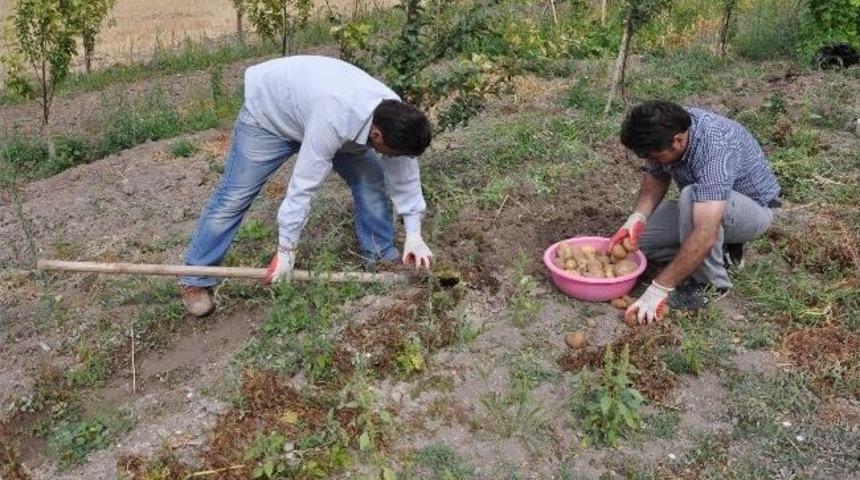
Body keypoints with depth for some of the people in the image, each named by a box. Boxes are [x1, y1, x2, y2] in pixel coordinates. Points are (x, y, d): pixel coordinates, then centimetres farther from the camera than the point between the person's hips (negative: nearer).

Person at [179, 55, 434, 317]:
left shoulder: (394, 116, -23)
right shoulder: (333, 121, -44)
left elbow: (405, 173, -11)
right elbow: (303, 185, -39)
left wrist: (414, 234, -13)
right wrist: (286, 249, -31)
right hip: (270, 110, -6)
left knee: (371, 179, -5)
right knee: (234, 197, -6)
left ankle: (382, 257, 12)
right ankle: (195, 281, 7)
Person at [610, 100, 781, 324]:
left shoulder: (715, 149, -39)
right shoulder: (667, 129, -18)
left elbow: (705, 235, -46)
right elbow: (656, 176, 1)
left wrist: (659, 289, -43)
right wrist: (637, 217, -18)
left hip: (753, 208, -7)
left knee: (691, 197, -38)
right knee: (637, 239, -6)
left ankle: (710, 283, -17)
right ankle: (721, 252, 8)